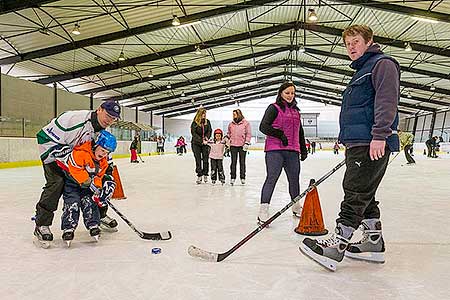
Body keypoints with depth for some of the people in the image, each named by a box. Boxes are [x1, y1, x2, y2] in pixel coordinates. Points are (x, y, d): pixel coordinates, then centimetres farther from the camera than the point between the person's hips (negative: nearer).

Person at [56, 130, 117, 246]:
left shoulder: (103, 162, -5)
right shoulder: (81, 152, -30)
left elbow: (98, 176, 2)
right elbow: (75, 168, -33)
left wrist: (98, 188, -15)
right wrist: (89, 183, -29)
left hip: (86, 184, 6)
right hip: (70, 179, -6)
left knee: (89, 200, -3)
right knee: (72, 202, -13)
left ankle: (93, 225, 5)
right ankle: (68, 228, -3)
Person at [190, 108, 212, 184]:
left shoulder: (207, 122, 4)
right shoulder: (194, 123, -7)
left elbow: (209, 131, 3)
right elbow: (194, 134, -12)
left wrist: (206, 138, -15)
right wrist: (201, 141, -19)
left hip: (205, 143, 2)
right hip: (196, 143, -2)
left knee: (205, 159, 1)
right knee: (198, 159, 1)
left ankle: (205, 174, 13)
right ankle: (199, 175, 8)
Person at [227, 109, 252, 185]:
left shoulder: (246, 123, -1)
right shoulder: (231, 124, 9)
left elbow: (248, 134, -2)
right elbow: (229, 133, 21)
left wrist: (246, 143, -10)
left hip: (242, 146, -2)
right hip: (233, 145, 2)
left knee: (242, 162, 6)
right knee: (233, 162, 4)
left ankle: (242, 177, 16)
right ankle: (233, 177, 12)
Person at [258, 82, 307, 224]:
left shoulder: (295, 111, 21)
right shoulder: (274, 108, 0)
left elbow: (300, 131, 26)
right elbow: (263, 127, -10)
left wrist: (303, 149, 22)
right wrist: (280, 134, -16)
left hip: (293, 151, 7)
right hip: (275, 150, -6)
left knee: (294, 179, 13)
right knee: (272, 178, -12)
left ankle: (296, 207, 31)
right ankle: (263, 211, -8)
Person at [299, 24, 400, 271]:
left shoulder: (382, 63, 0)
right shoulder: (361, 71, 29)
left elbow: (387, 100, -15)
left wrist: (379, 135, -24)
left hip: (373, 144, -10)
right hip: (358, 143, 10)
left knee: (355, 193, -12)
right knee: (364, 195, 11)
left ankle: (337, 246, -9)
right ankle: (374, 244, 20)